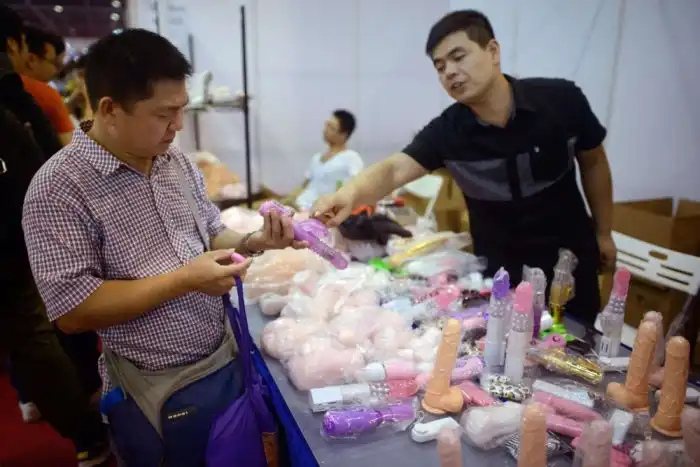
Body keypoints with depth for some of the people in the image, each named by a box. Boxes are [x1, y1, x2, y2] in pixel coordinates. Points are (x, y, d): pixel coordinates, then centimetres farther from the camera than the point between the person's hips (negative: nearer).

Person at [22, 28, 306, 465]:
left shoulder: (178, 162, 1)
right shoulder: (59, 188, -19)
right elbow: (72, 310, -21)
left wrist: (253, 242, -10)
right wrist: (184, 279, -25)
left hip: (226, 359, 6)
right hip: (158, 391, -5)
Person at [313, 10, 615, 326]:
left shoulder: (562, 100, -17)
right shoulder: (445, 131, -18)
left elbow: (593, 162, -1)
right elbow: (393, 171, -30)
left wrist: (603, 234, 6)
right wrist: (349, 194, -52)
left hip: (570, 256, 1)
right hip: (500, 267, 0)